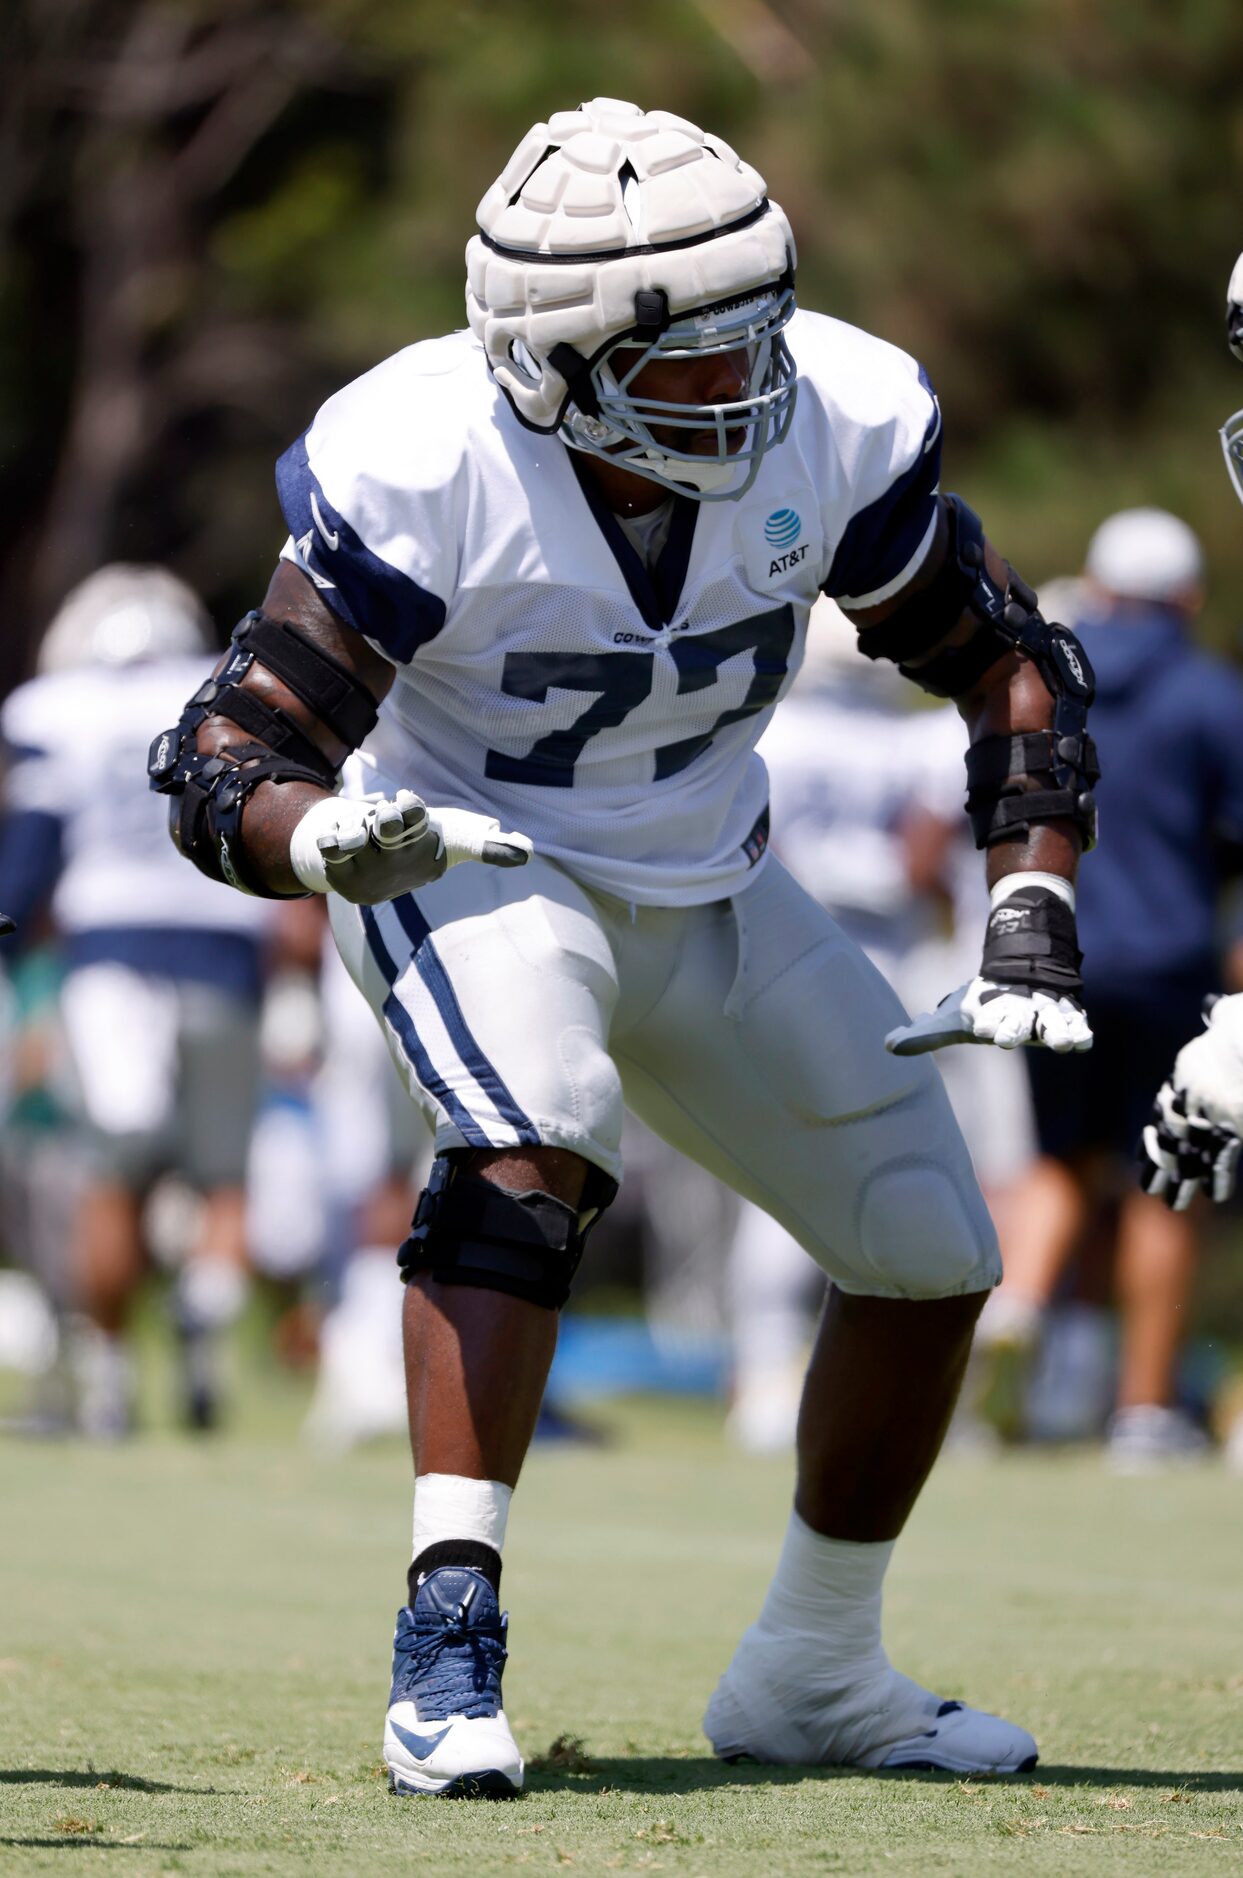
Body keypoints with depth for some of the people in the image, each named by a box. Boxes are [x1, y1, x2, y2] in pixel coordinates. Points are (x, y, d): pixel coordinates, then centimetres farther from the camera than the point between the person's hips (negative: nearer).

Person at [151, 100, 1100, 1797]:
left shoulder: (837, 422, -20)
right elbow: (225, 762, -28)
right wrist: (330, 837, -51)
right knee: (532, 1147, -35)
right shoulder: (422, 469, -30)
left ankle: (815, 1670, 26)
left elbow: (1011, 665, -4)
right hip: (474, 873, -5)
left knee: (933, 1253, 6)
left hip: (709, 893, 5)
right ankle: (449, 1636, -34)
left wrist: (1030, 927, -15)